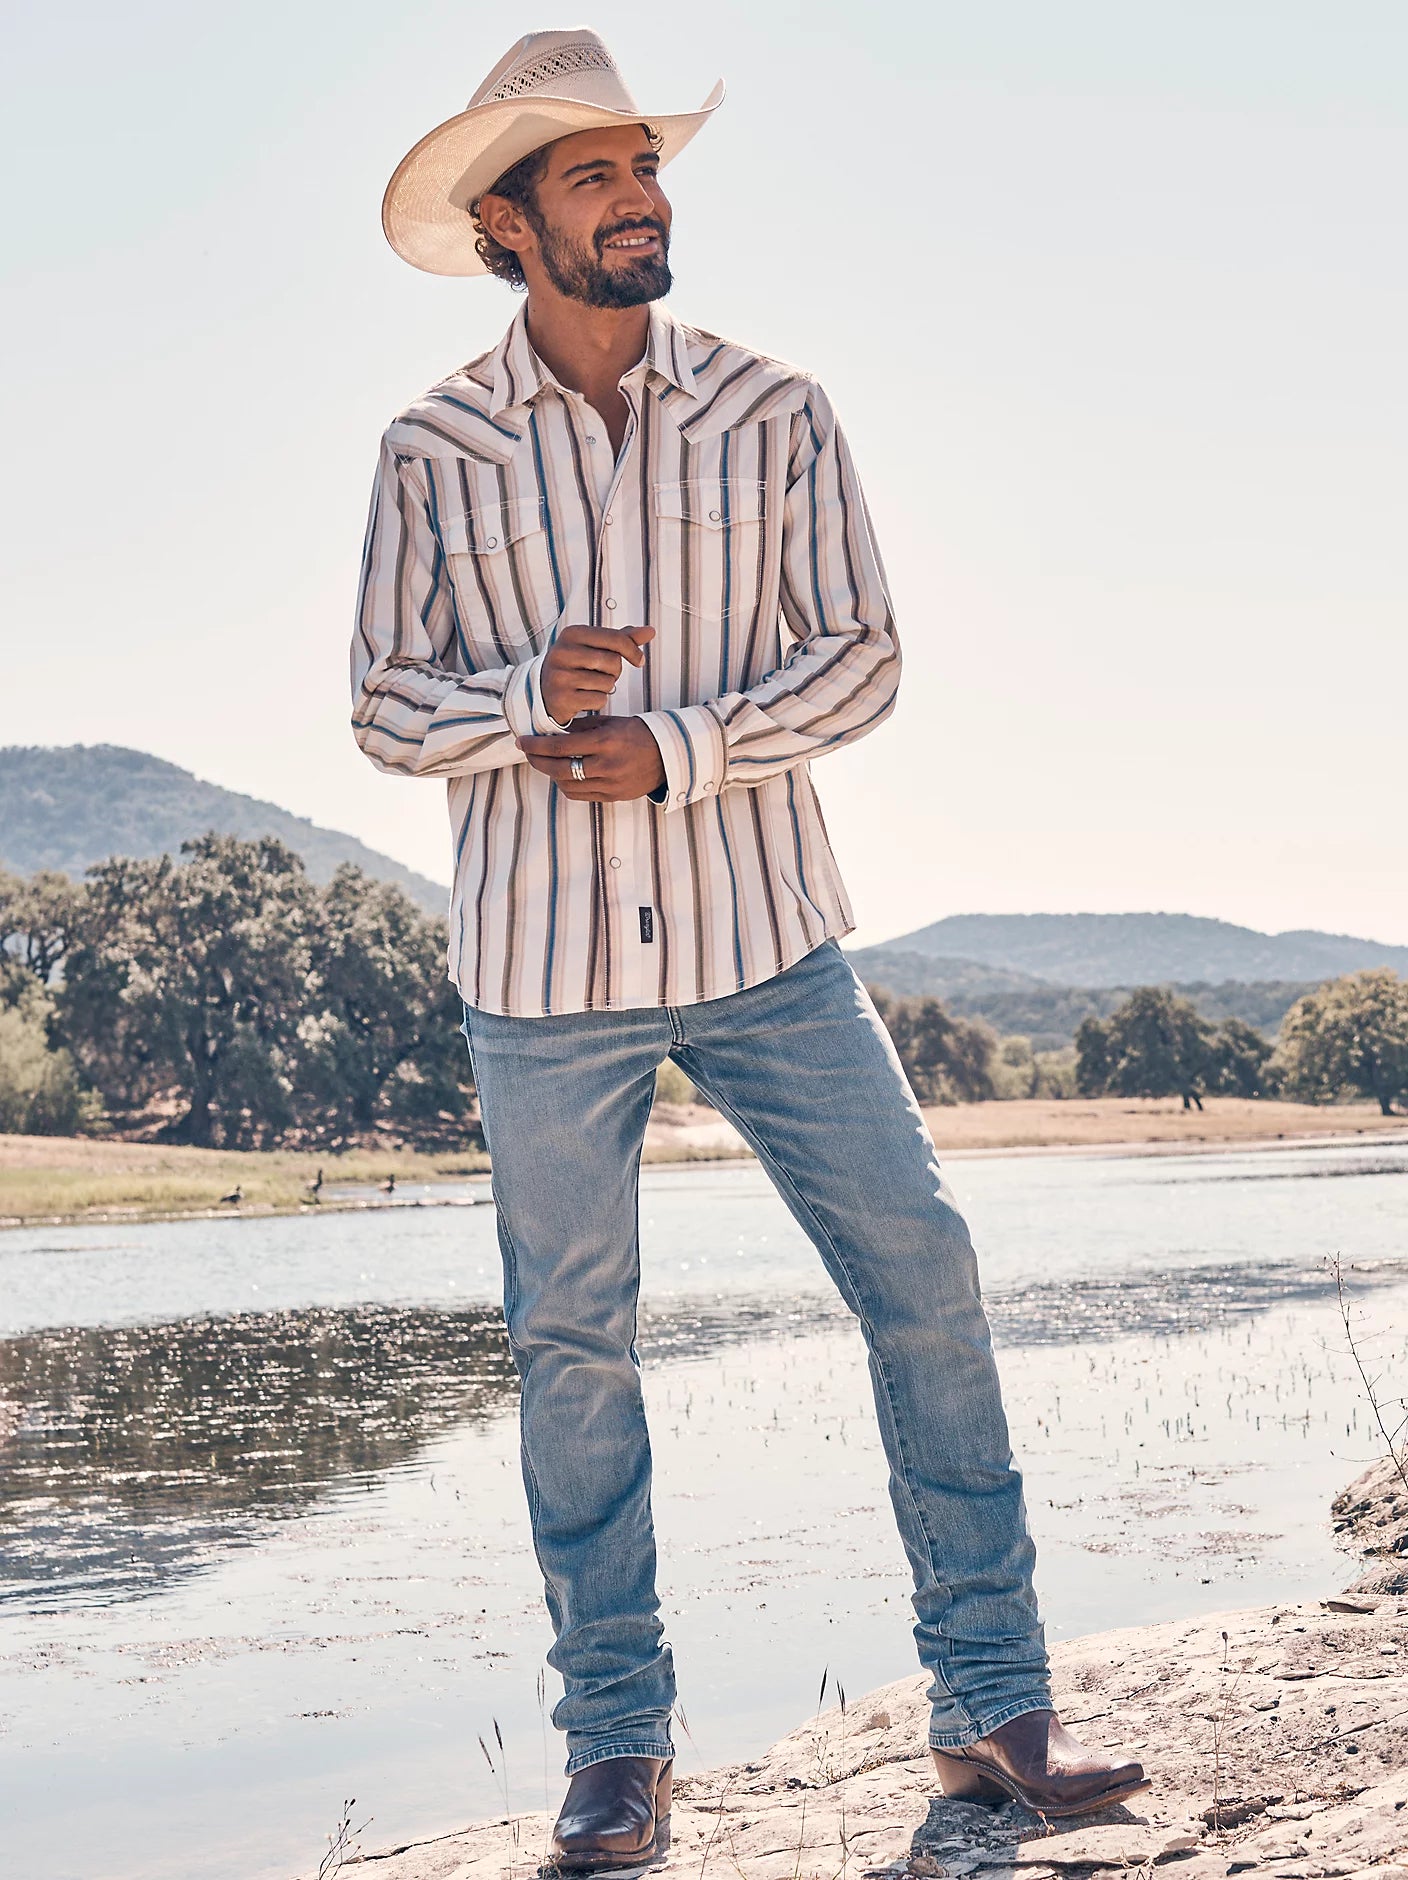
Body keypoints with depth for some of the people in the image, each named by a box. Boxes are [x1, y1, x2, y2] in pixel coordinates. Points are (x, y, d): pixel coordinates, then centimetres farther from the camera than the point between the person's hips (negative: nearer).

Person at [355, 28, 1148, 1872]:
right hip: (544, 962, 0)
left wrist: (675, 749, -16)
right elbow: (385, 704, 2)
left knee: (922, 1272, -4)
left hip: (765, 937, 1)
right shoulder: (434, 451, 1)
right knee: (573, 1341, 5)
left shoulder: (774, 412, 1)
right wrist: (529, 698, -18)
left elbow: (860, 659, -3)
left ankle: (992, 1701, 9)